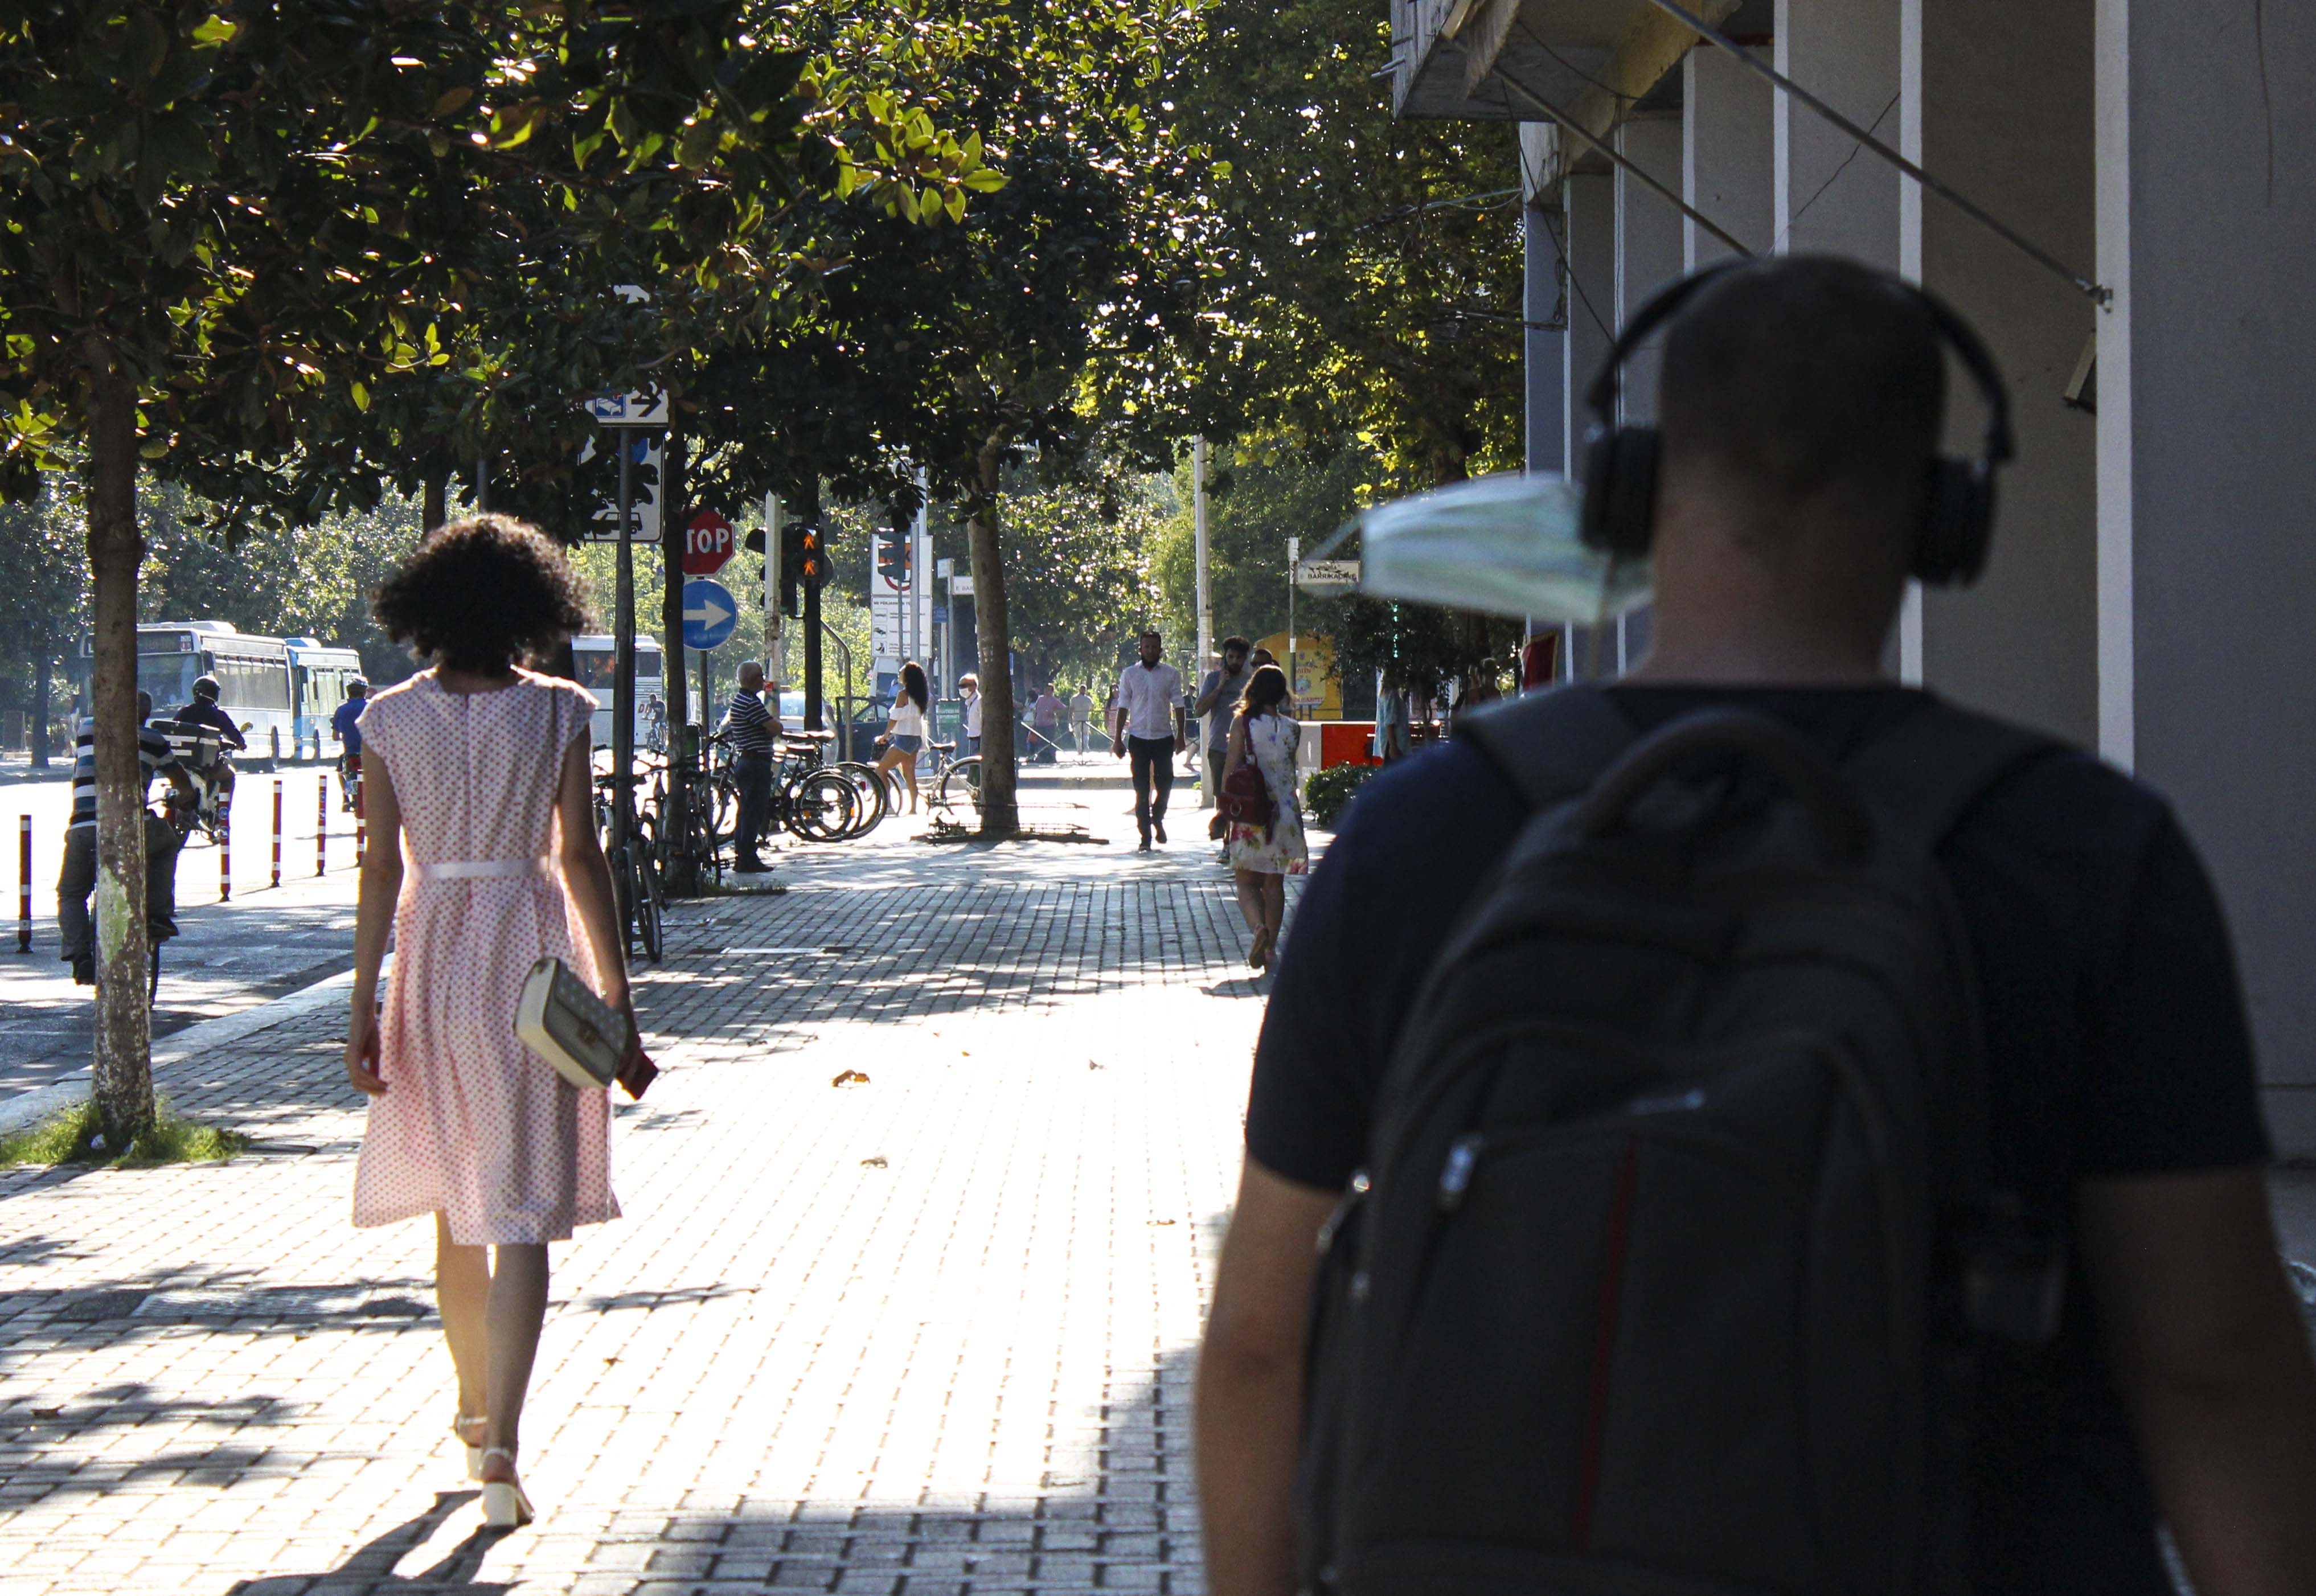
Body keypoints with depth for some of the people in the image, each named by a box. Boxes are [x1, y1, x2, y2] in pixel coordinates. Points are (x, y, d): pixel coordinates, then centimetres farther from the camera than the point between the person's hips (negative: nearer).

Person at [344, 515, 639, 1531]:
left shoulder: (391, 718, 1)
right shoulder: (558, 712, -4)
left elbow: (381, 864, -2)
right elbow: (580, 857, -5)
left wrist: (364, 1004, 1)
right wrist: (616, 994, 0)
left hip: (432, 953, 2)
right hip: (531, 950, -2)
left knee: (455, 1199, 19)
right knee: (520, 1212, -4)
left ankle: (475, 1410, 35)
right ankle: (500, 1441, -17)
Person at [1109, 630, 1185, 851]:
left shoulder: (1171, 674, 3)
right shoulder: (1129, 674, 4)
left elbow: (1178, 706, 4)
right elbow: (1123, 707, 5)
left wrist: (1180, 736, -2)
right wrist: (1117, 739, 1)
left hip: (1164, 738, 0)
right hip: (1138, 739, 0)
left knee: (1165, 783, -1)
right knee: (1141, 789, 1)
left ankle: (1158, 819, 28)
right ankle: (1145, 836, 5)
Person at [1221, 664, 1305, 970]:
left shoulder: (1242, 723, -7)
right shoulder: (1292, 729, 0)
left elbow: (1230, 770, -9)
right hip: (1285, 812, 3)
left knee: (1246, 882, 5)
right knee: (1274, 884, 13)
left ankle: (1259, 927, -22)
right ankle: (1270, 946, 11)